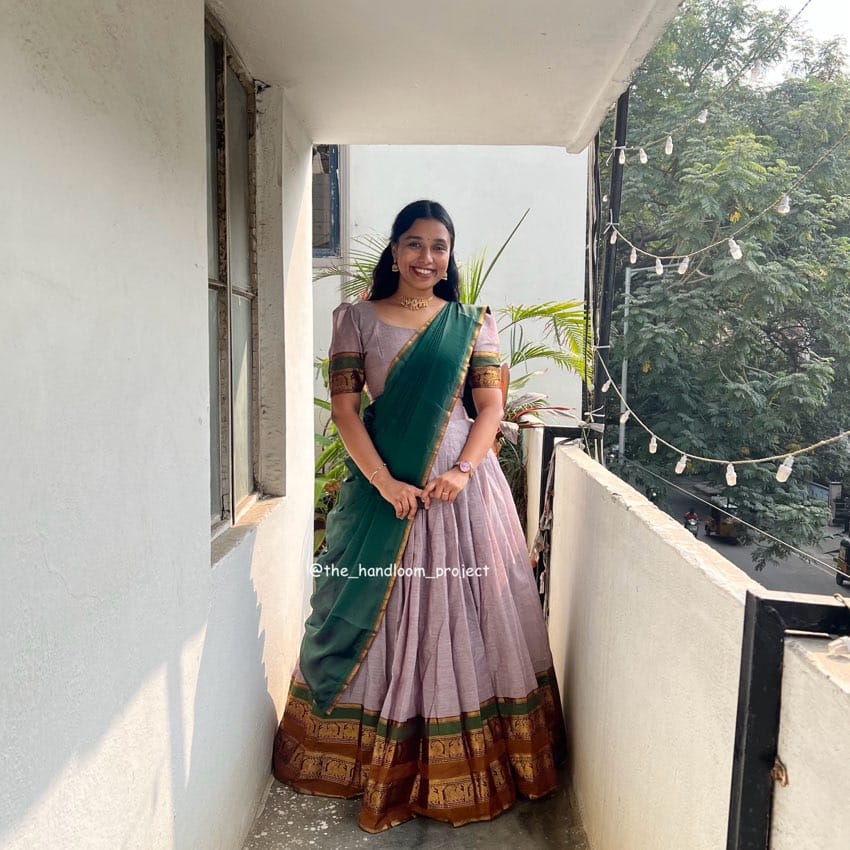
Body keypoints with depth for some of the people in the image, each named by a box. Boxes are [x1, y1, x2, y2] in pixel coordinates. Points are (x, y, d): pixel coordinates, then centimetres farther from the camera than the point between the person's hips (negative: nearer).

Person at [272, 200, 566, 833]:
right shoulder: (357, 319, 4)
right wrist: (385, 482, -13)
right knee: (379, 618, 8)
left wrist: (463, 471, -15)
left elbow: (491, 405, 1)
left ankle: (464, 766, 26)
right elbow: (344, 407, -3)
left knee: (463, 615, 7)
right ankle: (379, 763, 28)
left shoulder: (473, 323, 6)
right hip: (382, 485, 0)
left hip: (460, 486, 1)